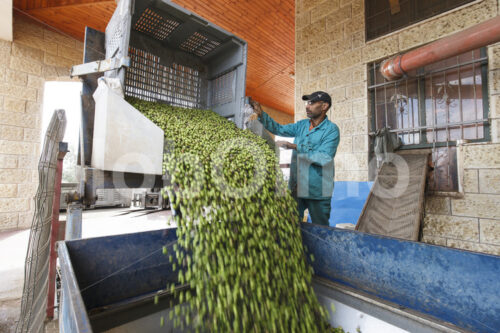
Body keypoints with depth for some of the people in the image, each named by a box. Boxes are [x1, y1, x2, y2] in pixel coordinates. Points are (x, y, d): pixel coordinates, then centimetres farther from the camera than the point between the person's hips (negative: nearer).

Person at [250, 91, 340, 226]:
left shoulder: (332, 130, -9)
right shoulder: (302, 125, 10)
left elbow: (324, 158, -21)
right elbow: (279, 129, 8)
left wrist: (296, 147, -23)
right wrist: (261, 114, -4)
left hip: (317, 192, -5)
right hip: (296, 188, 5)